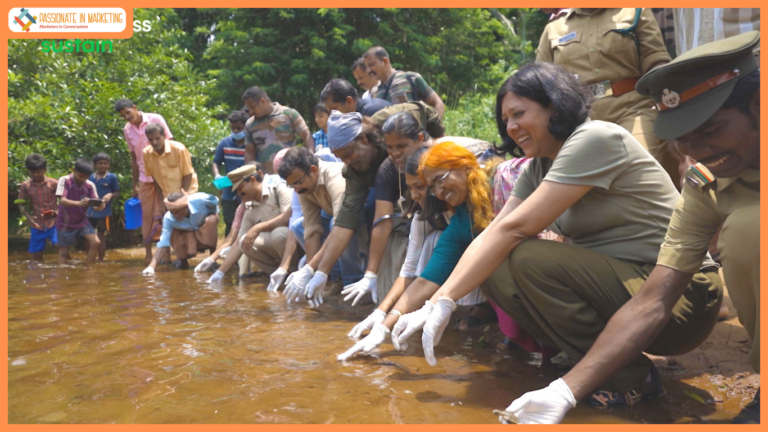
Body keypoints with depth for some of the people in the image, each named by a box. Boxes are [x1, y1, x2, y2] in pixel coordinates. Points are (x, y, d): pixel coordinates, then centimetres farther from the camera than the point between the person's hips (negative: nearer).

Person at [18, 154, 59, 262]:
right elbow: (21, 205, 3)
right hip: (37, 224, 3)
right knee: (36, 254, 9)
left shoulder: (53, 183, -7)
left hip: (53, 222, -2)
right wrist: (29, 217, -14)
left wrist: (58, 211, -20)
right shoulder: (25, 185, -2)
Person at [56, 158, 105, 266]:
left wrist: (99, 206, -34)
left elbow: (95, 204, -8)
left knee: (95, 242, -14)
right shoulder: (64, 180, -15)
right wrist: (79, 203, -44)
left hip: (82, 221, 3)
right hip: (65, 223, -3)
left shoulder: (90, 185, -6)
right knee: (64, 252, 5)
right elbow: (62, 200, -26)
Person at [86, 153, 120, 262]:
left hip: (103, 212, -4)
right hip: (90, 211, 4)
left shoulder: (112, 177, -3)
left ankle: (100, 260, 15)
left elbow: (117, 193, 0)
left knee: (101, 236, 4)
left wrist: (110, 195, -19)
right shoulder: (91, 177, 6)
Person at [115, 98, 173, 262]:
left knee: (165, 213, 0)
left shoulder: (155, 119, -8)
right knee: (147, 215, 5)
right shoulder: (127, 130, 5)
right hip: (145, 178, 4)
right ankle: (148, 252, 13)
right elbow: (134, 158, 12)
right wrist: (134, 184, 13)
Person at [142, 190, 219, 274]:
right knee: (172, 234, -28)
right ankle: (183, 261, 1)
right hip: (188, 237, 2)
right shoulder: (168, 219, -29)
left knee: (211, 220, -34)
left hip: (207, 232, -1)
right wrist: (152, 266, -40)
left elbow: (215, 201, -12)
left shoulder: (199, 200, -35)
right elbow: (164, 244, -31)